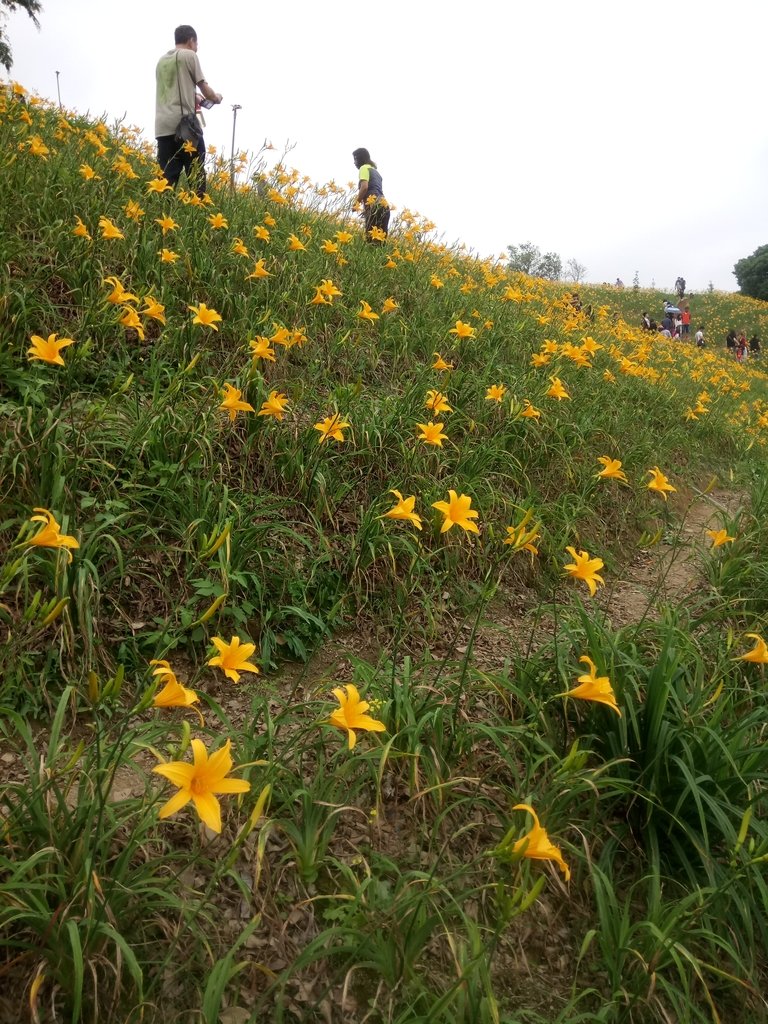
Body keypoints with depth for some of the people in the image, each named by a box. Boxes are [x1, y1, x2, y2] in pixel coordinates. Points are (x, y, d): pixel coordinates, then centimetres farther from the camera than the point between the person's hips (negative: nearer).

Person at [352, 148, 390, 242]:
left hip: (374, 206, -8)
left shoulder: (364, 168, 5)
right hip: (384, 206, 8)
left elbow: (364, 187, -11)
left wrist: (356, 203, -2)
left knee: (371, 237, -17)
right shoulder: (375, 170, 30)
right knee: (380, 237, 0)